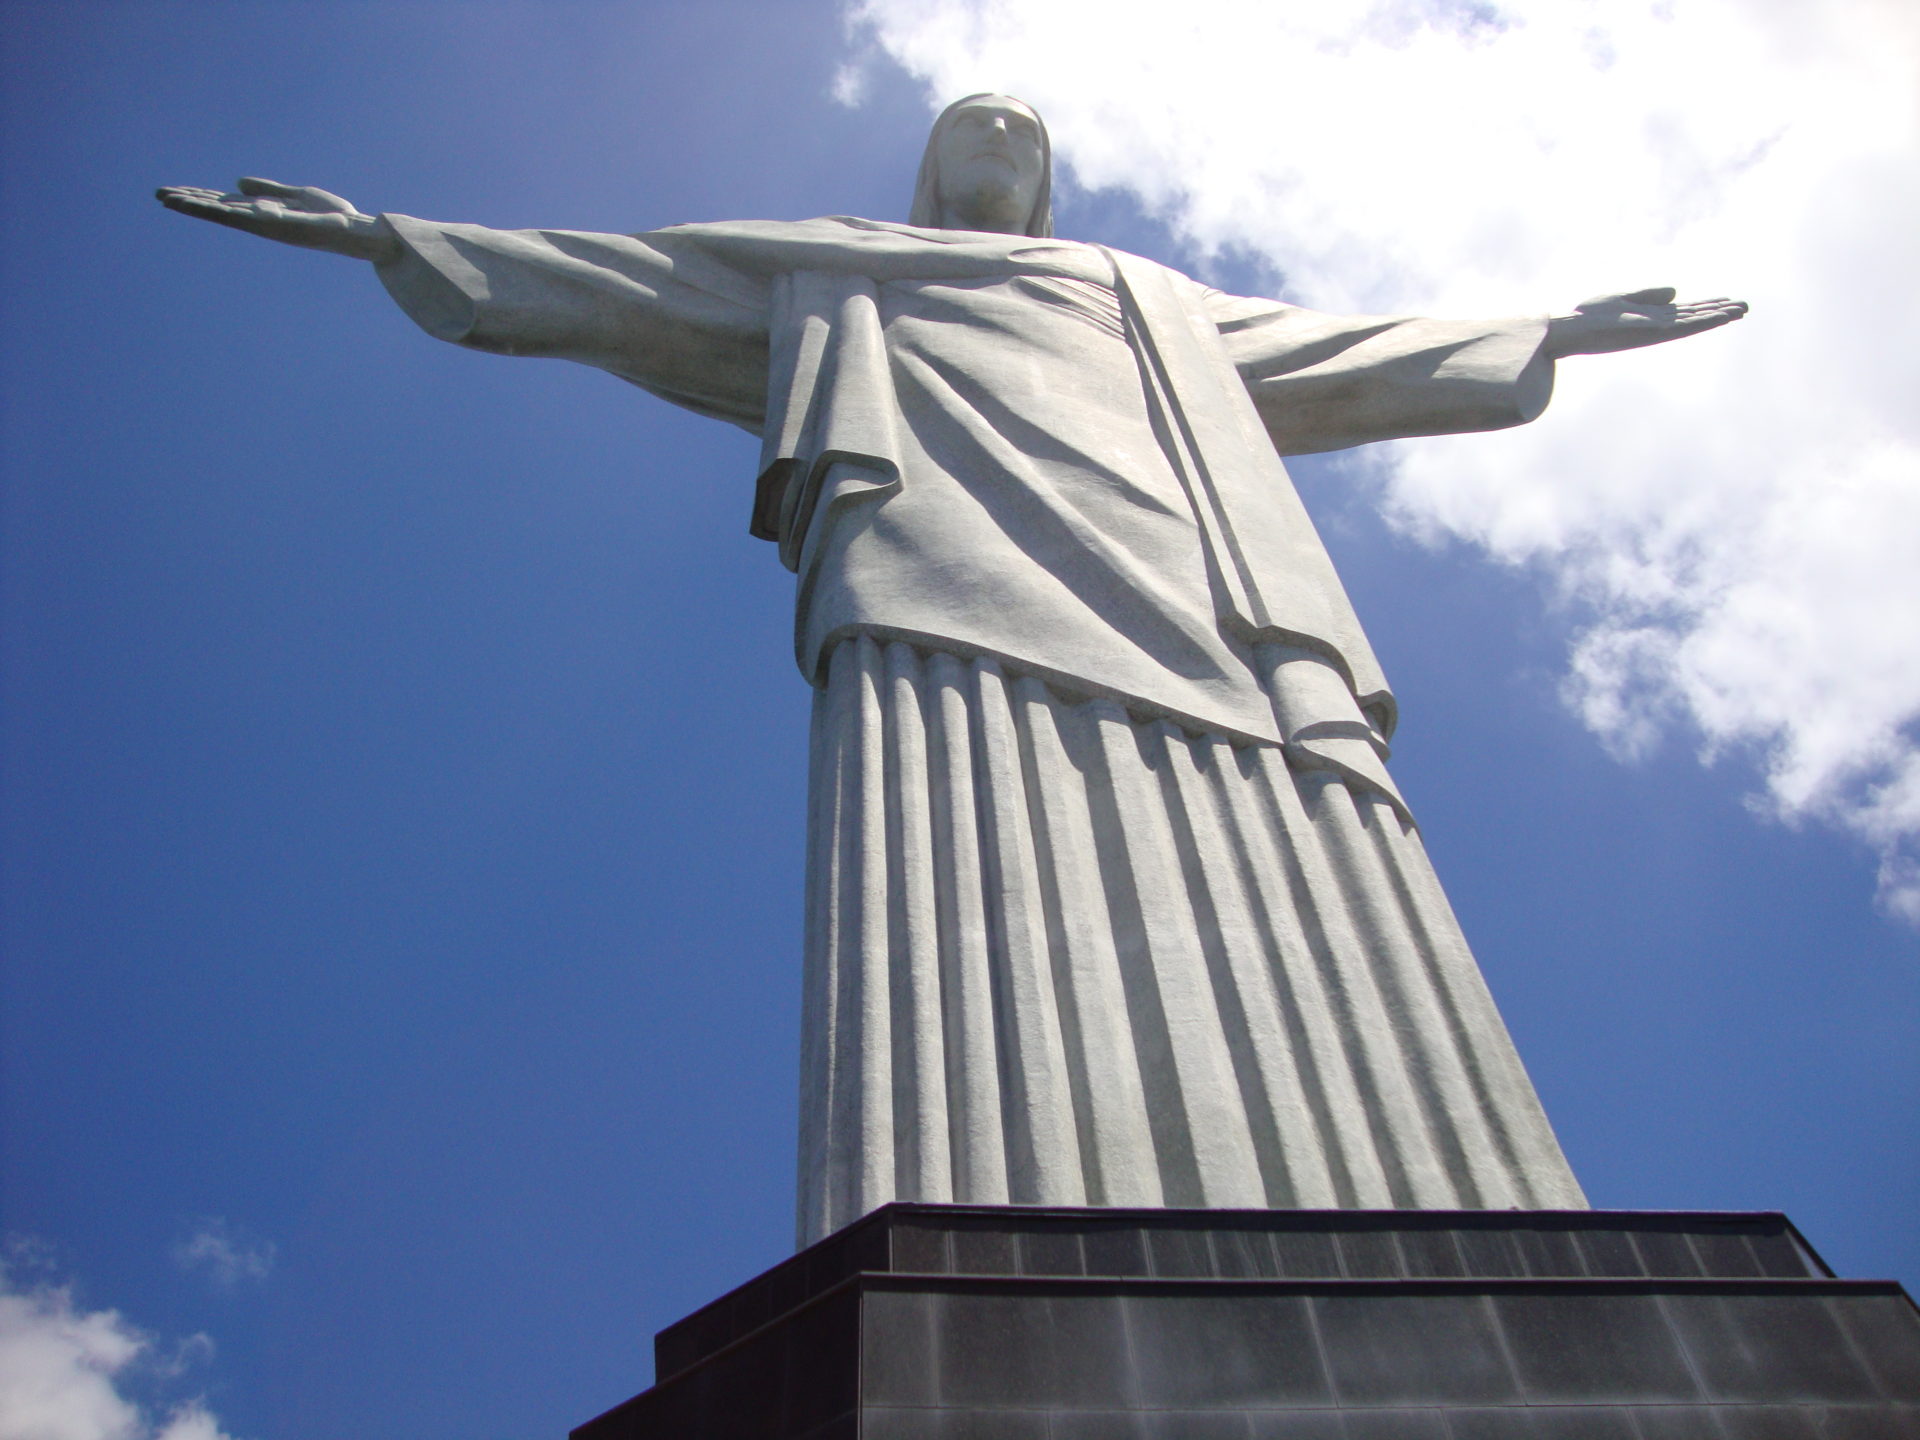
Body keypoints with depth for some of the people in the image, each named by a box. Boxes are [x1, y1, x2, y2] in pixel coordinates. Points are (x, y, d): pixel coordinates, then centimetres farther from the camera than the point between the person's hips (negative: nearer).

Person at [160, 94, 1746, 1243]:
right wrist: (390, 235, 36)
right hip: (962, 602, -3)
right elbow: (607, 277, 37)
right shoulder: (833, 266, 37)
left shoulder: (1167, 307, 44)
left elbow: (1358, 355, 49)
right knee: (992, 1036, -30)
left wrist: (1559, 331, 55)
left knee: (1324, 1036, -20)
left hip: (1228, 643, 4)